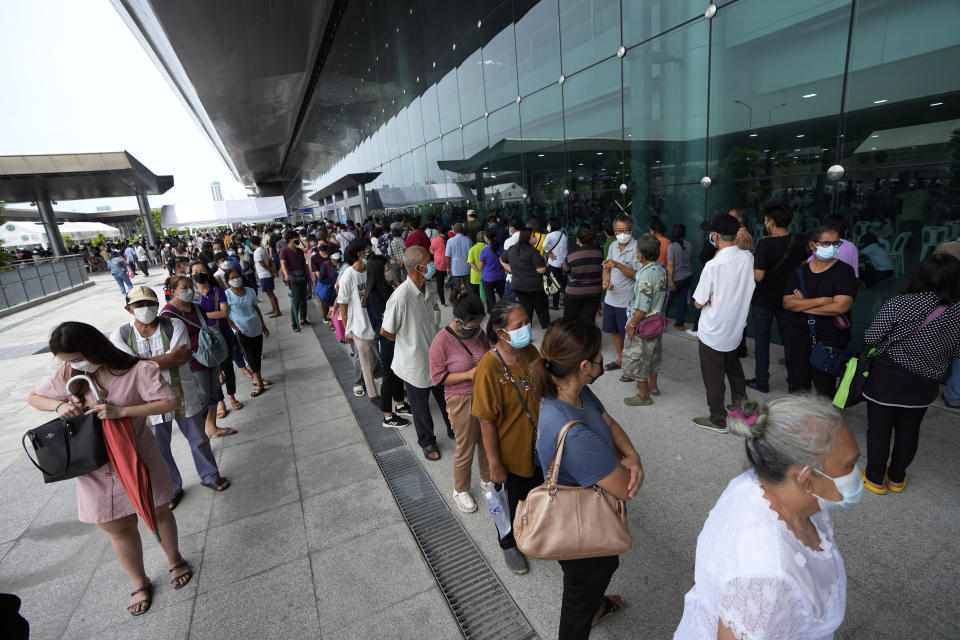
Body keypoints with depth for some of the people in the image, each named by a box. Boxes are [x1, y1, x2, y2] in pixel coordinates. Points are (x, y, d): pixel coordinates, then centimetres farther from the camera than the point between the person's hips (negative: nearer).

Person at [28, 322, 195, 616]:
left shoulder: (137, 370, -20)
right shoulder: (69, 374, -5)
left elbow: (171, 402, -23)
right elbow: (34, 397, 10)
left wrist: (121, 410, -30)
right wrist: (59, 405, -12)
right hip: (97, 469, 4)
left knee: (158, 513, 16)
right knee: (119, 528, 15)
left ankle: (175, 560, 44)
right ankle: (139, 583, 38)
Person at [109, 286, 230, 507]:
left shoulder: (174, 325, -7)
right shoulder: (120, 335, -7)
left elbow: (183, 355, -20)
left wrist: (145, 362, -19)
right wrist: (170, 357, -20)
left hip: (183, 395, 0)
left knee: (199, 440, 17)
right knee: (160, 450, 17)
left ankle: (209, 476, 40)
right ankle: (172, 488, 40)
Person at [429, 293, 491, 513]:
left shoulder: (478, 332, -3)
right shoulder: (442, 341, -20)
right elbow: (438, 377, -16)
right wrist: (469, 374, -24)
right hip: (461, 401, -5)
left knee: (487, 442, 21)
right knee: (465, 448, 10)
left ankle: (487, 479, 46)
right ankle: (461, 490, 35)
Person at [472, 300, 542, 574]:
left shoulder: (531, 352, -10)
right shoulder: (489, 368, -30)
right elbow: (487, 421, -23)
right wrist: (495, 464, -17)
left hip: (539, 446, 6)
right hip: (511, 454, -6)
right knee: (512, 503, 20)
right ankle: (509, 544, 50)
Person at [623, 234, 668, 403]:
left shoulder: (646, 275, -29)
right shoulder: (661, 268, -1)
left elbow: (642, 308, -26)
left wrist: (632, 325, -17)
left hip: (643, 324, -10)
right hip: (657, 319, 10)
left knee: (637, 358, 6)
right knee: (652, 354, 25)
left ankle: (643, 395, 18)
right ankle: (653, 385, 42)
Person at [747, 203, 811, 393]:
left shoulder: (765, 244, -21)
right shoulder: (799, 240, -3)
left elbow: (758, 276, -23)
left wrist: (753, 265, -5)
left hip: (764, 300, -5)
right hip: (788, 299, 5)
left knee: (762, 342, 8)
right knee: (789, 341, 15)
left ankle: (762, 382, 17)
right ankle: (794, 382, 25)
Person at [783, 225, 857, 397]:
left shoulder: (844, 271, -4)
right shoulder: (799, 272, 6)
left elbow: (841, 306, -16)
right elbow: (787, 303, -6)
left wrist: (803, 305, -8)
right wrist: (822, 300, -16)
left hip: (831, 340, -3)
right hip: (801, 338, 3)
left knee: (825, 390, 2)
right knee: (799, 388, 11)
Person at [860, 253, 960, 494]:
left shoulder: (899, 304, -19)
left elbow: (870, 339, -13)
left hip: (886, 381, -4)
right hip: (924, 386, 4)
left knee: (879, 430, 11)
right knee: (909, 431, 20)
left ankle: (875, 479, 25)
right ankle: (896, 479, 36)